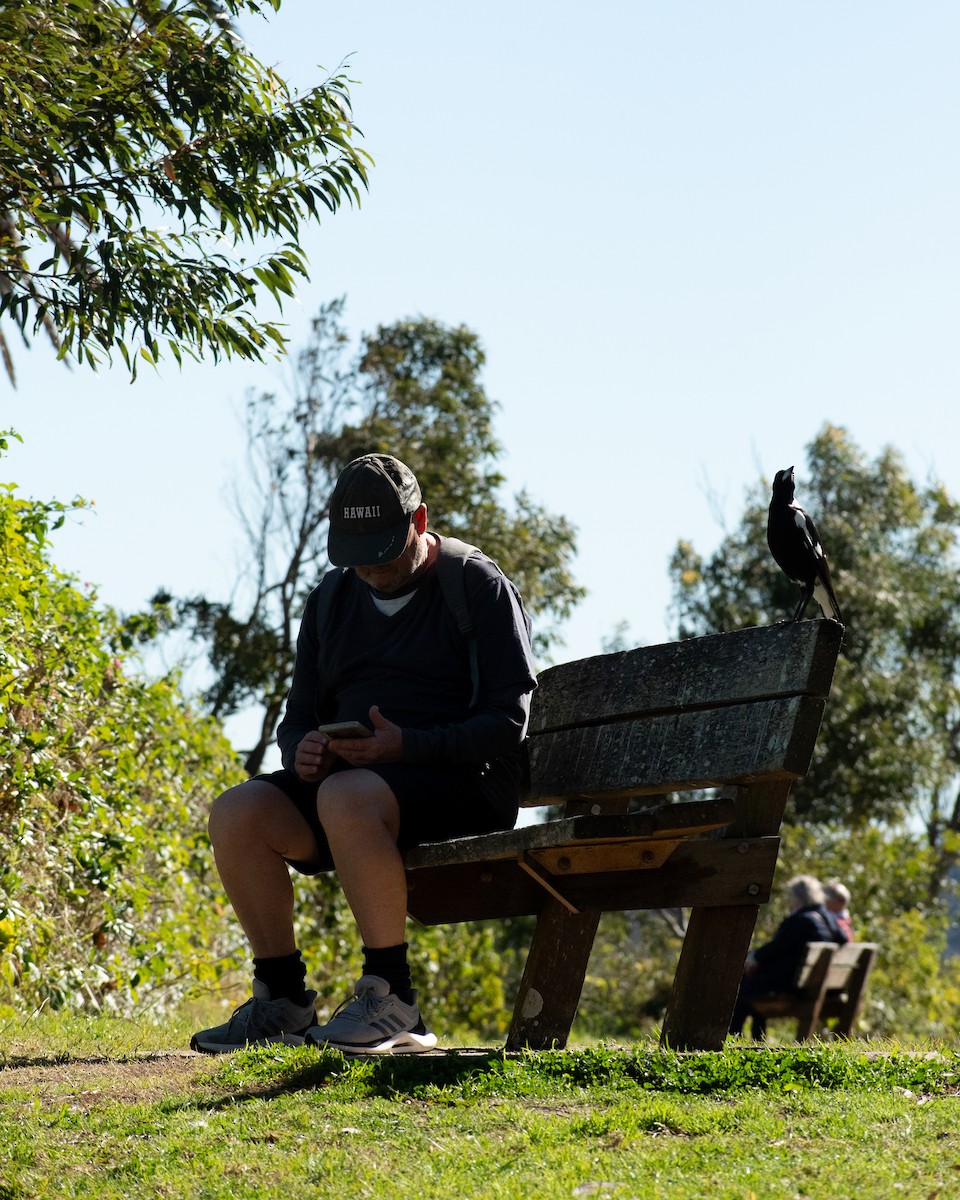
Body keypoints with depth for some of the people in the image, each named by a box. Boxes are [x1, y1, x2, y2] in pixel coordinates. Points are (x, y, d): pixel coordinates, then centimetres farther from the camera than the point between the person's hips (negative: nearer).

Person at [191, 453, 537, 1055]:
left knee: (346, 797, -36)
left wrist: (408, 746, -21)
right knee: (237, 813, -19)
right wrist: (303, 750, -7)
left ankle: (392, 1000, -28)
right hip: (349, 776, 6)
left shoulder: (479, 585, -1)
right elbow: (299, 717, 18)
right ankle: (282, 1000, -9)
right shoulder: (331, 600, 17)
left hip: (465, 783, -6)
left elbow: (509, 721, -8)